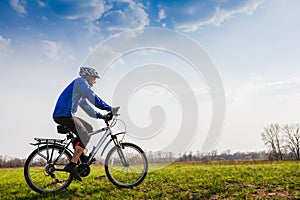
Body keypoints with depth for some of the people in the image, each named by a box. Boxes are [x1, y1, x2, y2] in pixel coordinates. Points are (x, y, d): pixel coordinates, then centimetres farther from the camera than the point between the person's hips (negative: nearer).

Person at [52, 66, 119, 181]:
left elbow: (85, 106, 28)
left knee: (88, 129, 15)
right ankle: (71, 165, -16)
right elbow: (94, 99, -15)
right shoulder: (81, 82, -3)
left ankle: (80, 154, 14)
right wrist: (110, 109, -16)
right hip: (64, 115, -10)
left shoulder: (81, 88, 27)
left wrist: (99, 115, 20)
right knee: (85, 137, -13)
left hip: (63, 115, 10)